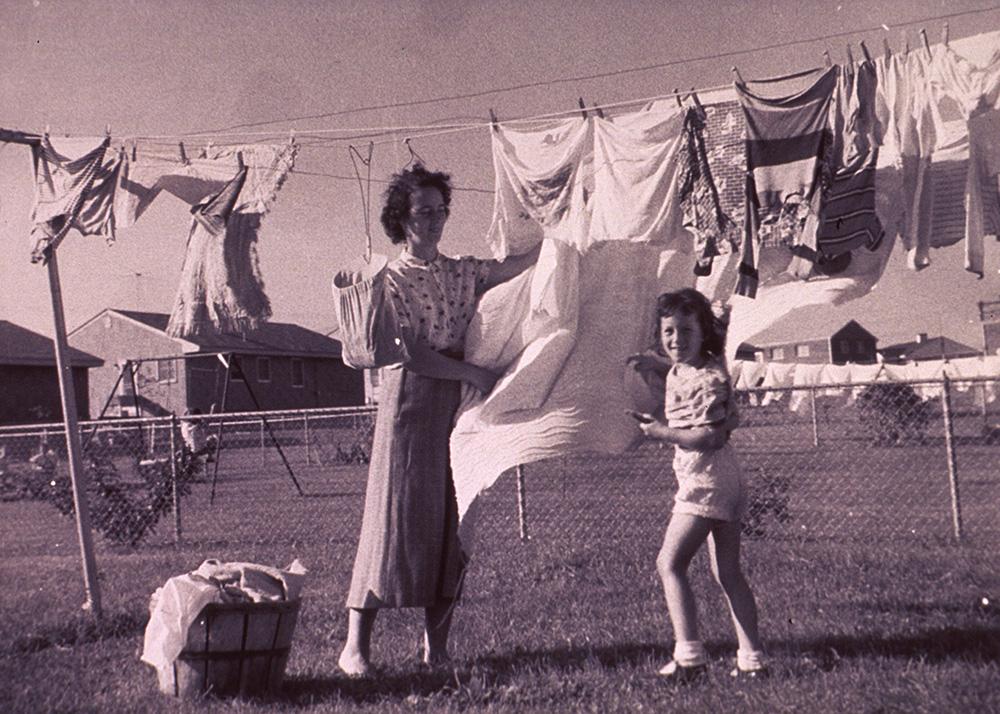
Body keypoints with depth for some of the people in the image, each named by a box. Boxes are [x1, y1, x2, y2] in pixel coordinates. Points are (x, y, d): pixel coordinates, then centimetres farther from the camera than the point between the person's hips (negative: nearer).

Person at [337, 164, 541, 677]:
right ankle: (356, 644, -1)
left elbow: (516, 265, 4)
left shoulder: (460, 272, 14)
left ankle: (436, 643, 11)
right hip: (410, 401, -5)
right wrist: (475, 374, -12)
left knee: (450, 518, 4)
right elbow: (414, 355, -11)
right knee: (395, 515, -7)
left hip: (459, 403, 5)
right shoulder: (392, 278, -3)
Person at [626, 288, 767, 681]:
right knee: (728, 573, 12)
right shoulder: (681, 370, 11)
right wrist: (656, 363, 24)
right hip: (726, 483, 10)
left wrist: (664, 432, -20)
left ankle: (688, 654, -12)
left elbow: (712, 436, -24)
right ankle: (752, 658, 14)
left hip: (705, 482, -10)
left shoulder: (710, 379, -17)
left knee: (670, 563, -8)